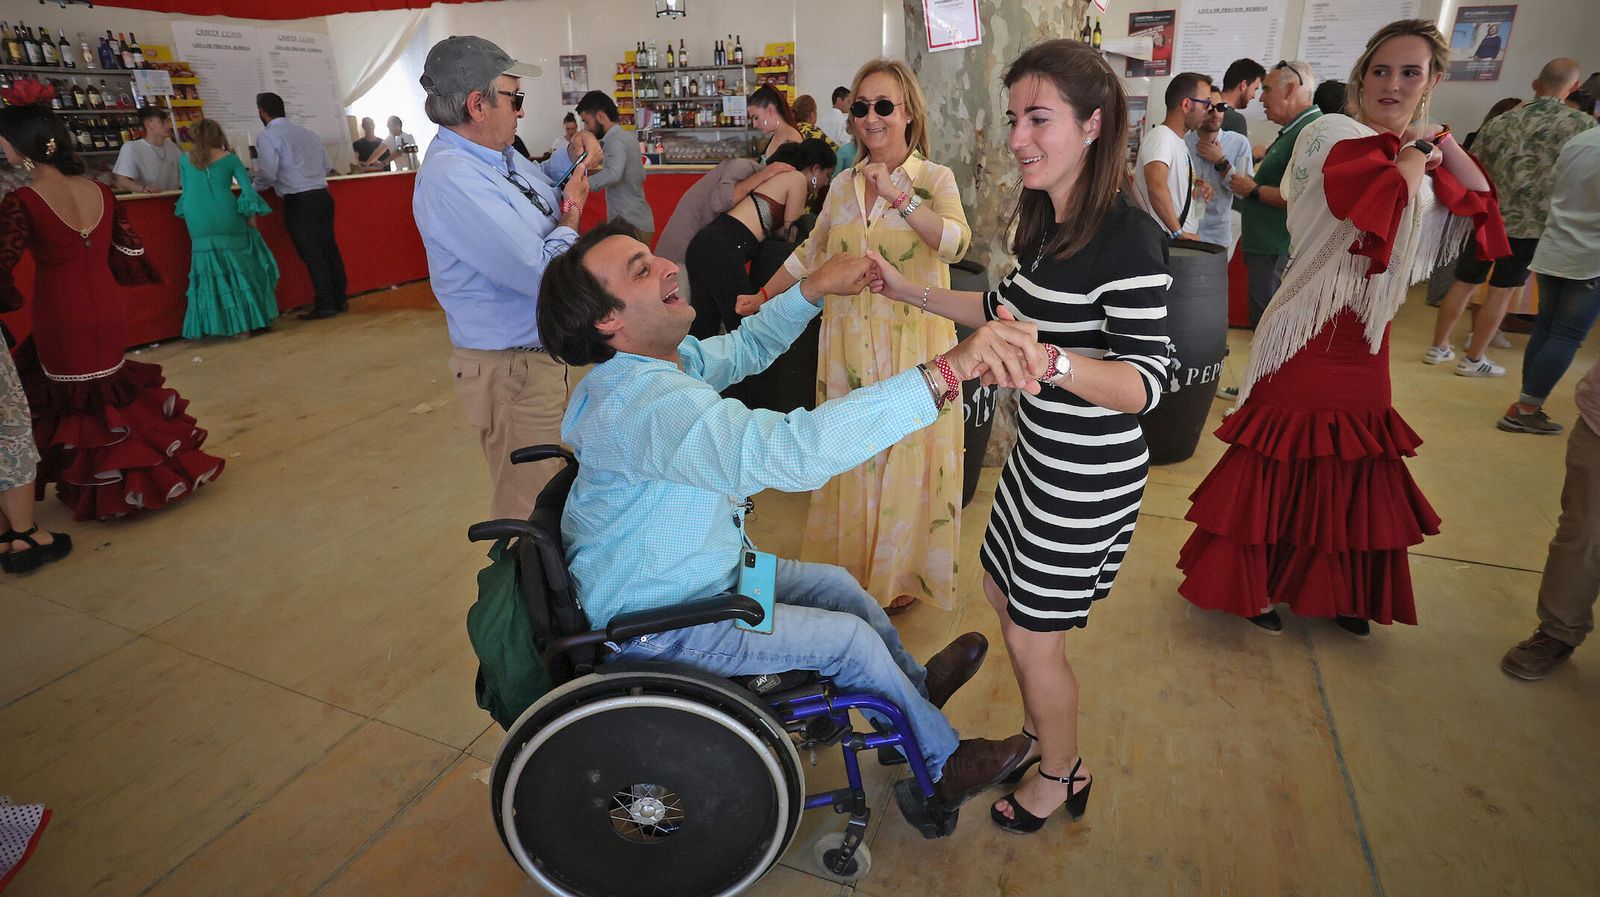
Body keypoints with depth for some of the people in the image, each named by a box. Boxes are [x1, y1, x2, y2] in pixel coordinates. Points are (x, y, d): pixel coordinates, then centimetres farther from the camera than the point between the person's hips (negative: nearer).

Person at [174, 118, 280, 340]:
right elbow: (247, 187, -3)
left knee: (209, 271, 9)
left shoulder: (185, 159, 14)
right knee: (243, 265, 7)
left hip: (198, 224, 2)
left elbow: (187, 189, 21)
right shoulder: (229, 158, 6)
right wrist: (252, 216, -2)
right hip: (227, 219, -2)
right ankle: (256, 320, 6)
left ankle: (214, 325, 11)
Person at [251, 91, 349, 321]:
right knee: (329, 247, 11)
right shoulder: (309, 133, 13)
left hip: (298, 201, -6)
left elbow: (267, 175, -13)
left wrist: (251, 186, 5)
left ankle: (325, 305, 2)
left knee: (311, 253, -1)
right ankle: (340, 299, 16)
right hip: (323, 195, 6)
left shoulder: (268, 137, -6)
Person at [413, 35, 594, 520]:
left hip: (538, 350, 10)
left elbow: (537, 183, 30)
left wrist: (569, 156, 9)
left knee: (548, 482, 24)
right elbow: (543, 273, -28)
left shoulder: (497, 156, 5)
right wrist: (571, 213, -9)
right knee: (527, 506, 2)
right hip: (511, 367, -10)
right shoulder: (452, 178, -24)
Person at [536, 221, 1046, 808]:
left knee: (837, 584, 15)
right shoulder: (646, 404, -37)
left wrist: (813, 289, -6)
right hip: (654, 627, -9)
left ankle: (918, 685, 40)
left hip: (701, 569, 9)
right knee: (850, 637, -1)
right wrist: (945, 371, -53)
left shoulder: (662, 357, -5)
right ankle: (945, 766, 23)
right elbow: (793, 451, -51)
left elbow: (743, 349, 11)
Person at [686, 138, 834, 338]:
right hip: (725, 250, -9)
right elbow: (787, 232, 7)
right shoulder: (798, 179, 2)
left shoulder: (777, 172, 28)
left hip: (705, 242, 9)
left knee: (702, 330, 11)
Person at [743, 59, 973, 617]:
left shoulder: (934, 178, -2)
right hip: (849, 338, 4)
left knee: (905, 455, 3)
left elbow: (957, 245, -20)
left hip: (912, 339, -4)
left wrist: (900, 196, -26)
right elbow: (813, 251, 19)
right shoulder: (844, 184, 10)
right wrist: (763, 296, 17)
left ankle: (899, 574, 22)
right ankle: (852, 565, 27)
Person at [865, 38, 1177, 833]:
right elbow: (1008, 309, 16)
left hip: (1089, 479, -9)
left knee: (1033, 635, 6)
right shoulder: (1046, 222, 4)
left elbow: (1147, 380, -28)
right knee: (1002, 592, 23)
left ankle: (1062, 776, 36)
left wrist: (1052, 363, -46)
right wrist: (907, 290, 11)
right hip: (1039, 454, 9)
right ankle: (1040, 732, 48)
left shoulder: (1127, 240, -23)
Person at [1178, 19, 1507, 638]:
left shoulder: (1419, 156, 13)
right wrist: (1414, 157, -8)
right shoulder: (1332, 135, -10)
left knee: (1357, 470, 15)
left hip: (1367, 342, 7)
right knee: (1283, 465, 3)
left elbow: (1482, 204, 9)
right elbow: (1379, 203, -24)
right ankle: (1248, 585, 20)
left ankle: (1339, 592, 31)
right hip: (1309, 337, -7)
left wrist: (1443, 146, 2)